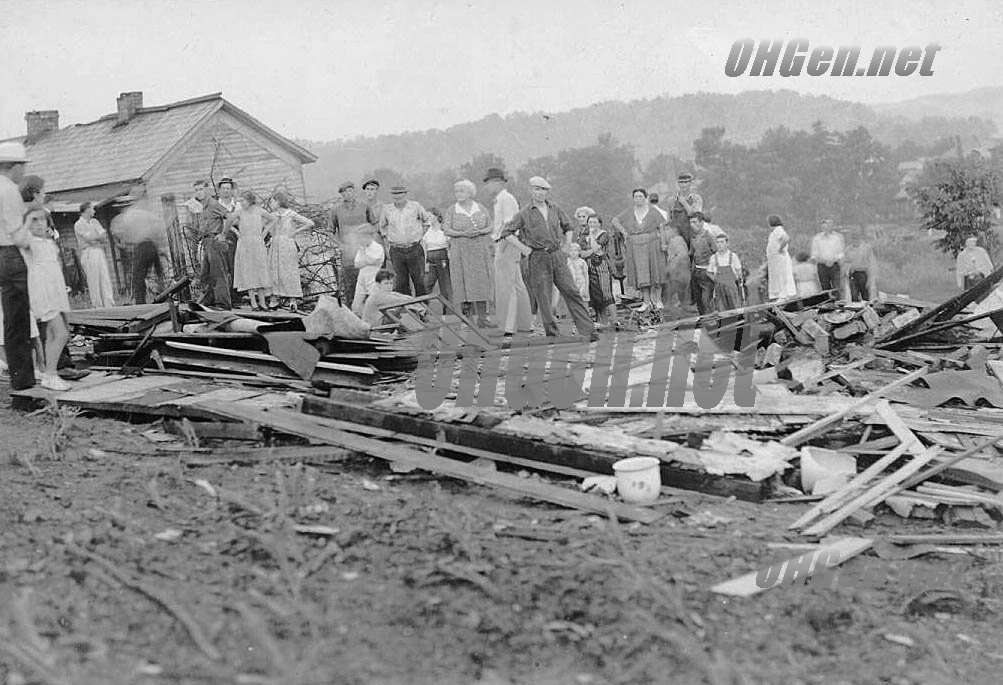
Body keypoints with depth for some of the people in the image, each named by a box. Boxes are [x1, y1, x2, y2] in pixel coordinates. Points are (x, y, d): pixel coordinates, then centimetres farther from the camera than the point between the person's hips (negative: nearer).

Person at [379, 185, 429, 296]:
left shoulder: (415, 207, 0)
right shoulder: (387, 210, 4)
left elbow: (426, 220, 17)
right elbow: (382, 226, 22)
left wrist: (420, 235, 11)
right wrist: (388, 240, 13)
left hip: (414, 250, -1)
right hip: (396, 251, 1)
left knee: (419, 281, 0)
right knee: (401, 282, 1)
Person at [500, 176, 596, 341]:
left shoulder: (555, 210, 11)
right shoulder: (524, 214, 1)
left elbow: (568, 227, 26)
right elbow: (507, 233, 2)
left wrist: (565, 245, 13)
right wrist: (524, 249, -4)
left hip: (557, 257, 3)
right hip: (538, 259, -2)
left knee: (571, 292, -4)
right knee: (543, 298, -1)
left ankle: (588, 331, -5)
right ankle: (551, 334, 8)